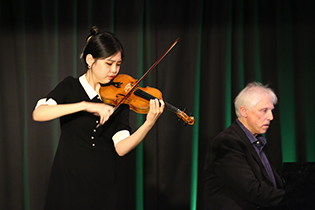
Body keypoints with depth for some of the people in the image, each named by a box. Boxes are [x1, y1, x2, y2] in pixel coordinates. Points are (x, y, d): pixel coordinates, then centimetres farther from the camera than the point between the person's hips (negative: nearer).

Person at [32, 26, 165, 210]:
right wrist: (86, 105, -30)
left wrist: (149, 124, -27)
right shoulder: (71, 87, -2)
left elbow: (120, 148, -10)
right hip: (69, 180, -2)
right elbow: (38, 114, -21)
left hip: (102, 185, 2)